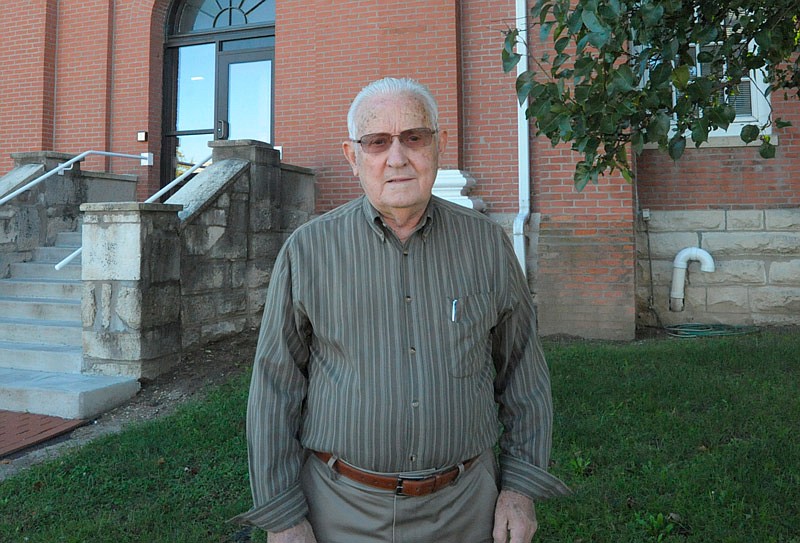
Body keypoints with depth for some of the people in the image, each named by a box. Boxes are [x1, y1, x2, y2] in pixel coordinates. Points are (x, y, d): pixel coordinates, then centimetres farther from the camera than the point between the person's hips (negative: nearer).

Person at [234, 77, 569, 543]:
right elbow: (276, 386, -5)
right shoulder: (308, 250, -8)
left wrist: (521, 486, 1)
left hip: (464, 504, 2)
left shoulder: (488, 243, -4)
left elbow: (522, 370, 3)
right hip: (340, 505, 0)